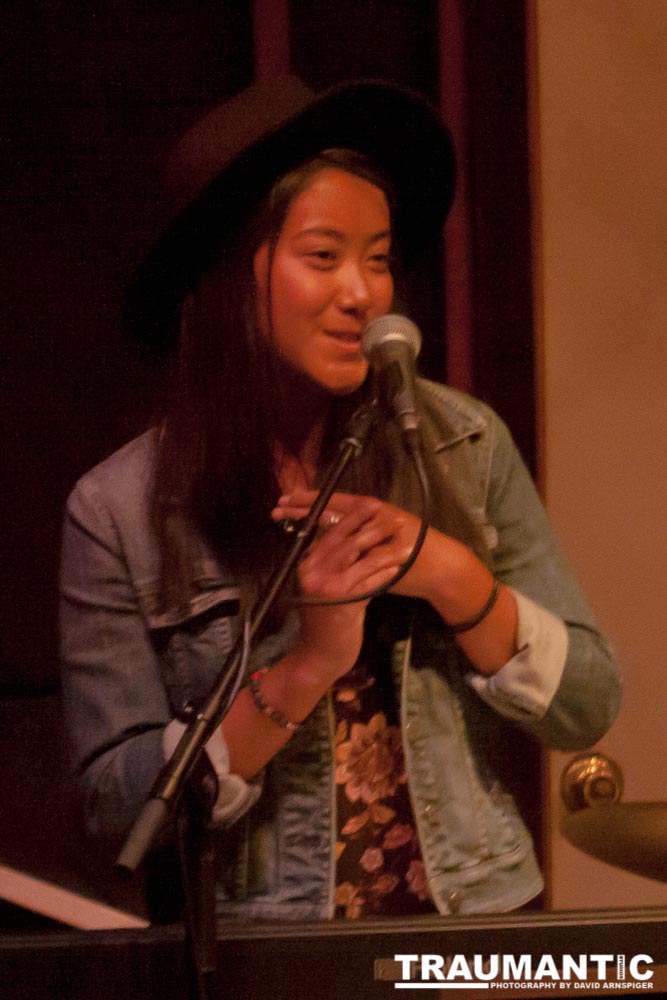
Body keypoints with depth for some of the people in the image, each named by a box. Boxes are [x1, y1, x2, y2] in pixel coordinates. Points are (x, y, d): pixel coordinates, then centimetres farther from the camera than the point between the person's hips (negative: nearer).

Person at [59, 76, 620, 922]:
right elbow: (116, 805, -5)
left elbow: (586, 709, 4)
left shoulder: (464, 447, 3)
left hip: (476, 931, 3)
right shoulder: (118, 514, -4)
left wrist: (454, 578, -11)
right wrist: (306, 669, -14)